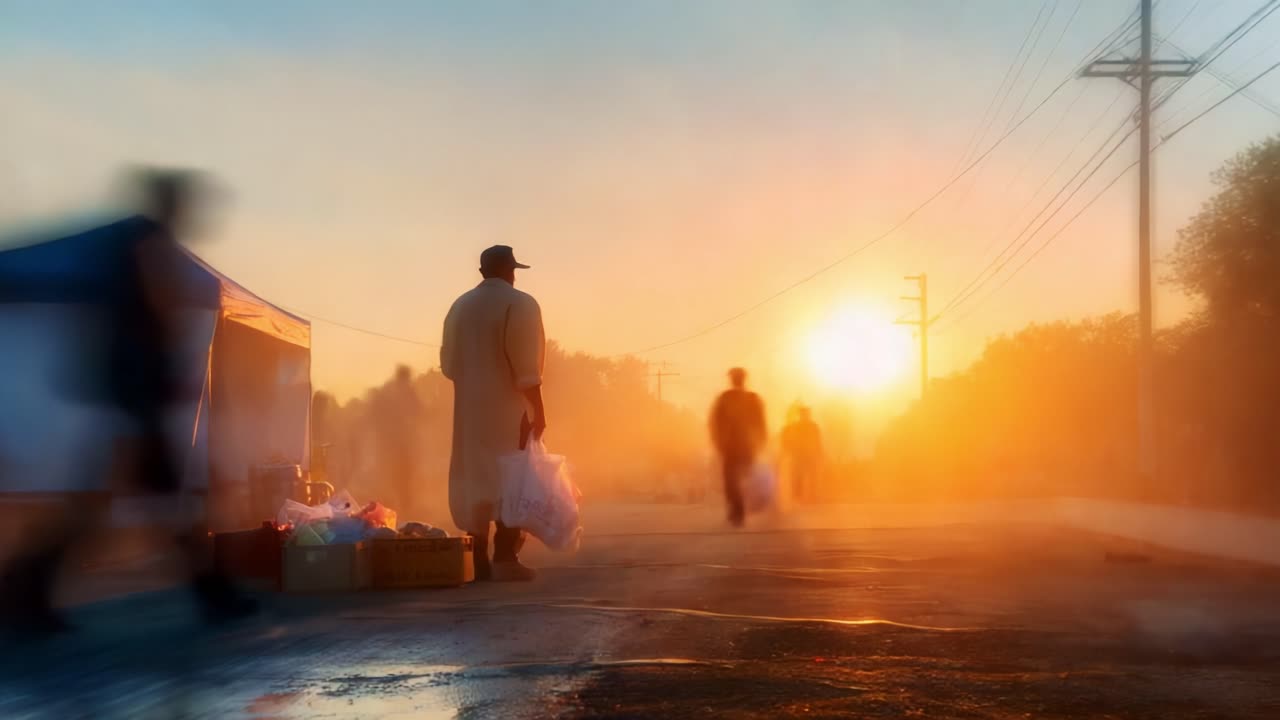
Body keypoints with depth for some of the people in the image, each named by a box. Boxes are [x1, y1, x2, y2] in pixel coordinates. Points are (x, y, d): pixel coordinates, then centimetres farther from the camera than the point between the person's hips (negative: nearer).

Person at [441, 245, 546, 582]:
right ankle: (504, 558, -9)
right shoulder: (519, 304, -6)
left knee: (475, 478, 8)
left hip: (470, 408, 6)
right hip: (509, 408, -6)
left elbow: (448, 362, 12)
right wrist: (538, 408, -10)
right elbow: (526, 365, -13)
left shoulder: (459, 307, 12)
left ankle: (479, 560, 7)